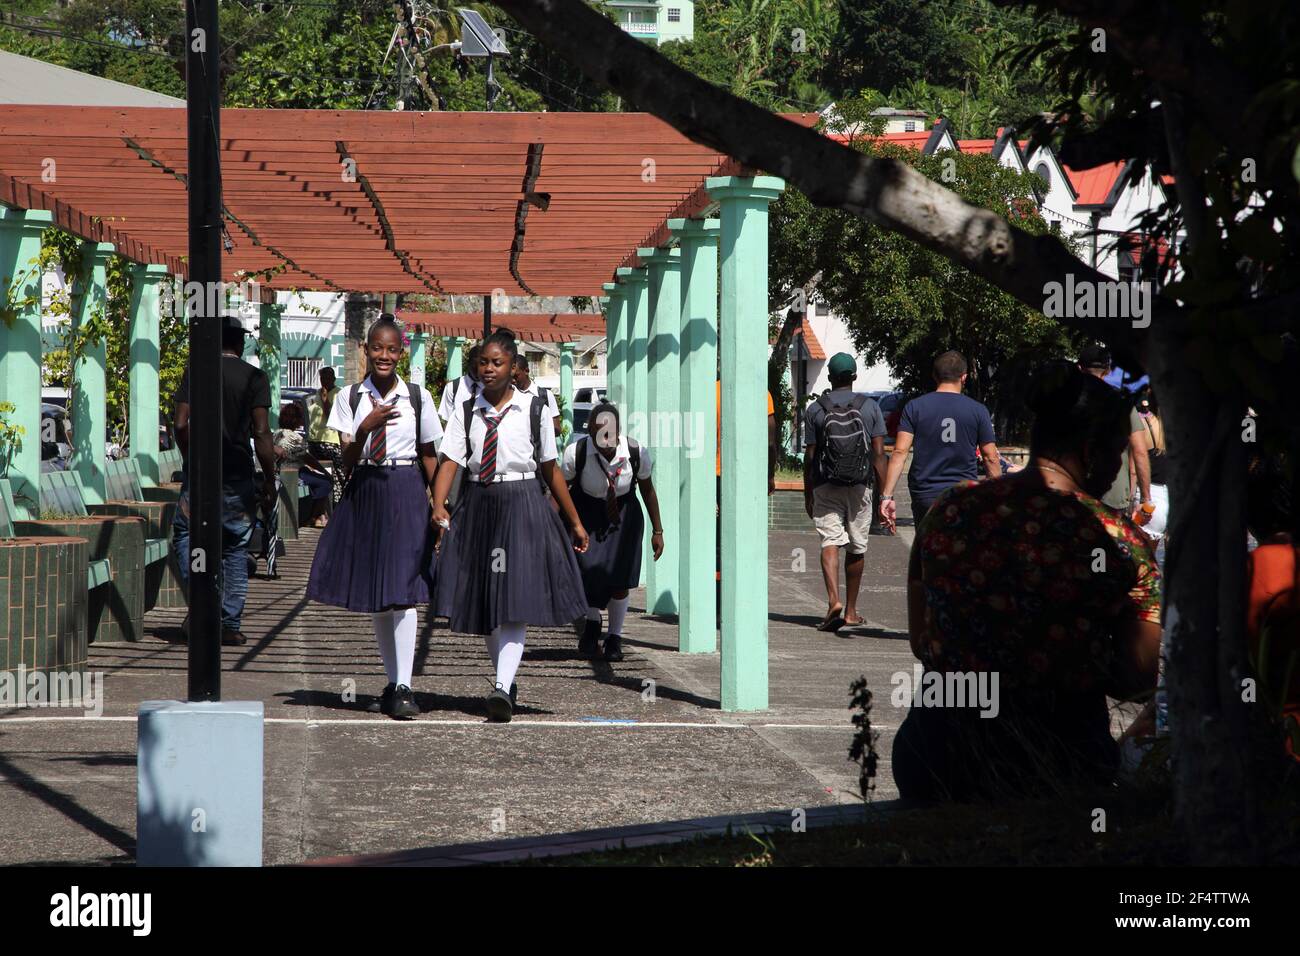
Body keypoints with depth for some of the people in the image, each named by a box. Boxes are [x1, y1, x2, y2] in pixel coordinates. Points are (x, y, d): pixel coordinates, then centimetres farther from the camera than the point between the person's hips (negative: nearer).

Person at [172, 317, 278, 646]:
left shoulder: (194, 372, 1)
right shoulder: (254, 377, -2)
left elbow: (181, 425, -2)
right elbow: (261, 433, -7)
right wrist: (269, 480, -1)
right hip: (238, 476, 0)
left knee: (185, 533, 13)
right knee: (236, 548, 8)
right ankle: (231, 625, 6)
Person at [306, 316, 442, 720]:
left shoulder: (417, 396, 2)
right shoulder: (350, 398, 4)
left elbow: (429, 456, 7)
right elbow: (346, 461, -2)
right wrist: (366, 427, -20)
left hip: (406, 493, -3)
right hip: (363, 493, 3)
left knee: (401, 591, -12)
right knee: (373, 598, 8)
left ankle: (403, 688, -14)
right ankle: (392, 683, 18)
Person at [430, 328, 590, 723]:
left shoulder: (533, 409, 2)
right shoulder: (466, 412, 5)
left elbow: (550, 469, 9)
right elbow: (449, 462, -5)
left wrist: (575, 522, 12)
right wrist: (439, 508, -23)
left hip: (523, 505, -3)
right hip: (478, 506, 3)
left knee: (515, 602, -15)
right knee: (485, 604, 10)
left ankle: (502, 688, -24)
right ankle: (507, 680, 25)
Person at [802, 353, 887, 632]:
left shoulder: (815, 409, -1)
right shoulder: (869, 407, 2)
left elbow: (809, 456, -1)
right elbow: (879, 454, -2)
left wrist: (807, 495, 7)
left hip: (825, 486, -1)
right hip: (860, 487, 1)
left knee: (830, 541, -7)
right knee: (857, 547, 12)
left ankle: (834, 600, -30)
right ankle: (851, 611, 21)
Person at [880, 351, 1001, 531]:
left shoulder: (914, 407, 1)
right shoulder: (978, 410, 2)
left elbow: (900, 452, -6)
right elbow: (991, 458, 2)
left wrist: (887, 496, -8)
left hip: (925, 496, 1)